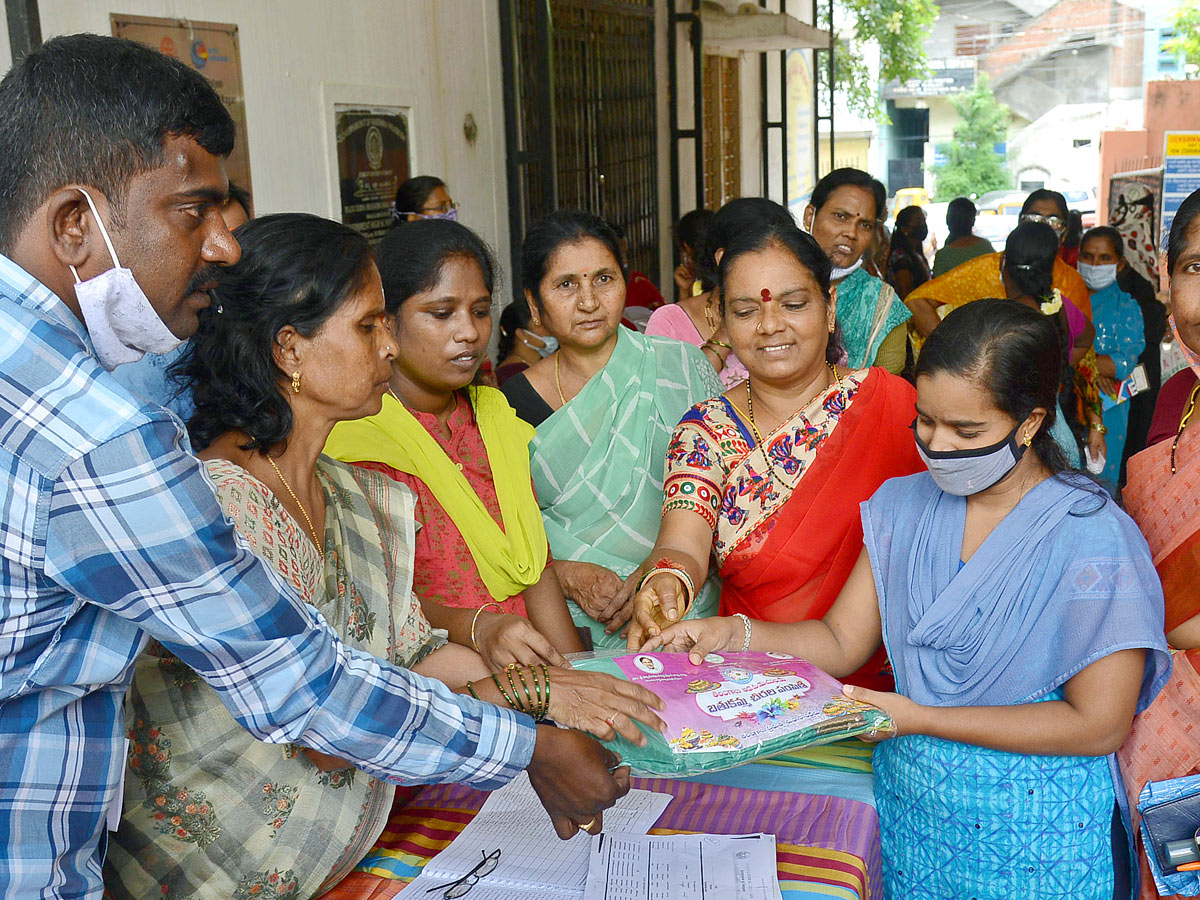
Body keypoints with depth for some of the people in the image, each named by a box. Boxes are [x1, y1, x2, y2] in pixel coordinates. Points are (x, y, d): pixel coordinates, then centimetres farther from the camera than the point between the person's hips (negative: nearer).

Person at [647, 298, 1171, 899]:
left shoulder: (1094, 539, -17)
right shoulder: (903, 506, 0)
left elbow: (1099, 725, -17)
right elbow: (842, 642, 1)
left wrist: (921, 718, -20)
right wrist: (733, 634, -17)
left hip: (1034, 832, -4)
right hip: (907, 805, 4)